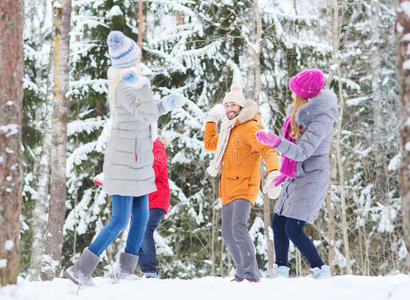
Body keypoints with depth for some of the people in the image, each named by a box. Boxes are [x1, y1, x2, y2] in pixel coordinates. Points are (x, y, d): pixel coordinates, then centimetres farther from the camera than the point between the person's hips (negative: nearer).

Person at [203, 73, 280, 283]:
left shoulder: (250, 127, -9)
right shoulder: (230, 130, 20)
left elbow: (267, 150, -23)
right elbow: (209, 144, 34)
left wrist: (273, 171, -40)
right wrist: (212, 119, 31)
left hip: (244, 188, -9)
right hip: (228, 190, 9)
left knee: (238, 229, -25)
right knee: (228, 235, 11)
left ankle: (251, 273, -23)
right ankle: (242, 273, 22)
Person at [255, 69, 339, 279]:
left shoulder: (320, 120, -21)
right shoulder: (303, 114, 9)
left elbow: (302, 152, -27)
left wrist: (276, 142, -42)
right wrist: (285, 174, 23)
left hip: (311, 179, -10)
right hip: (296, 178, 10)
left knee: (294, 230, -12)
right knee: (278, 225, 9)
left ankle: (321, 270, -1)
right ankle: (281, 272, 18)